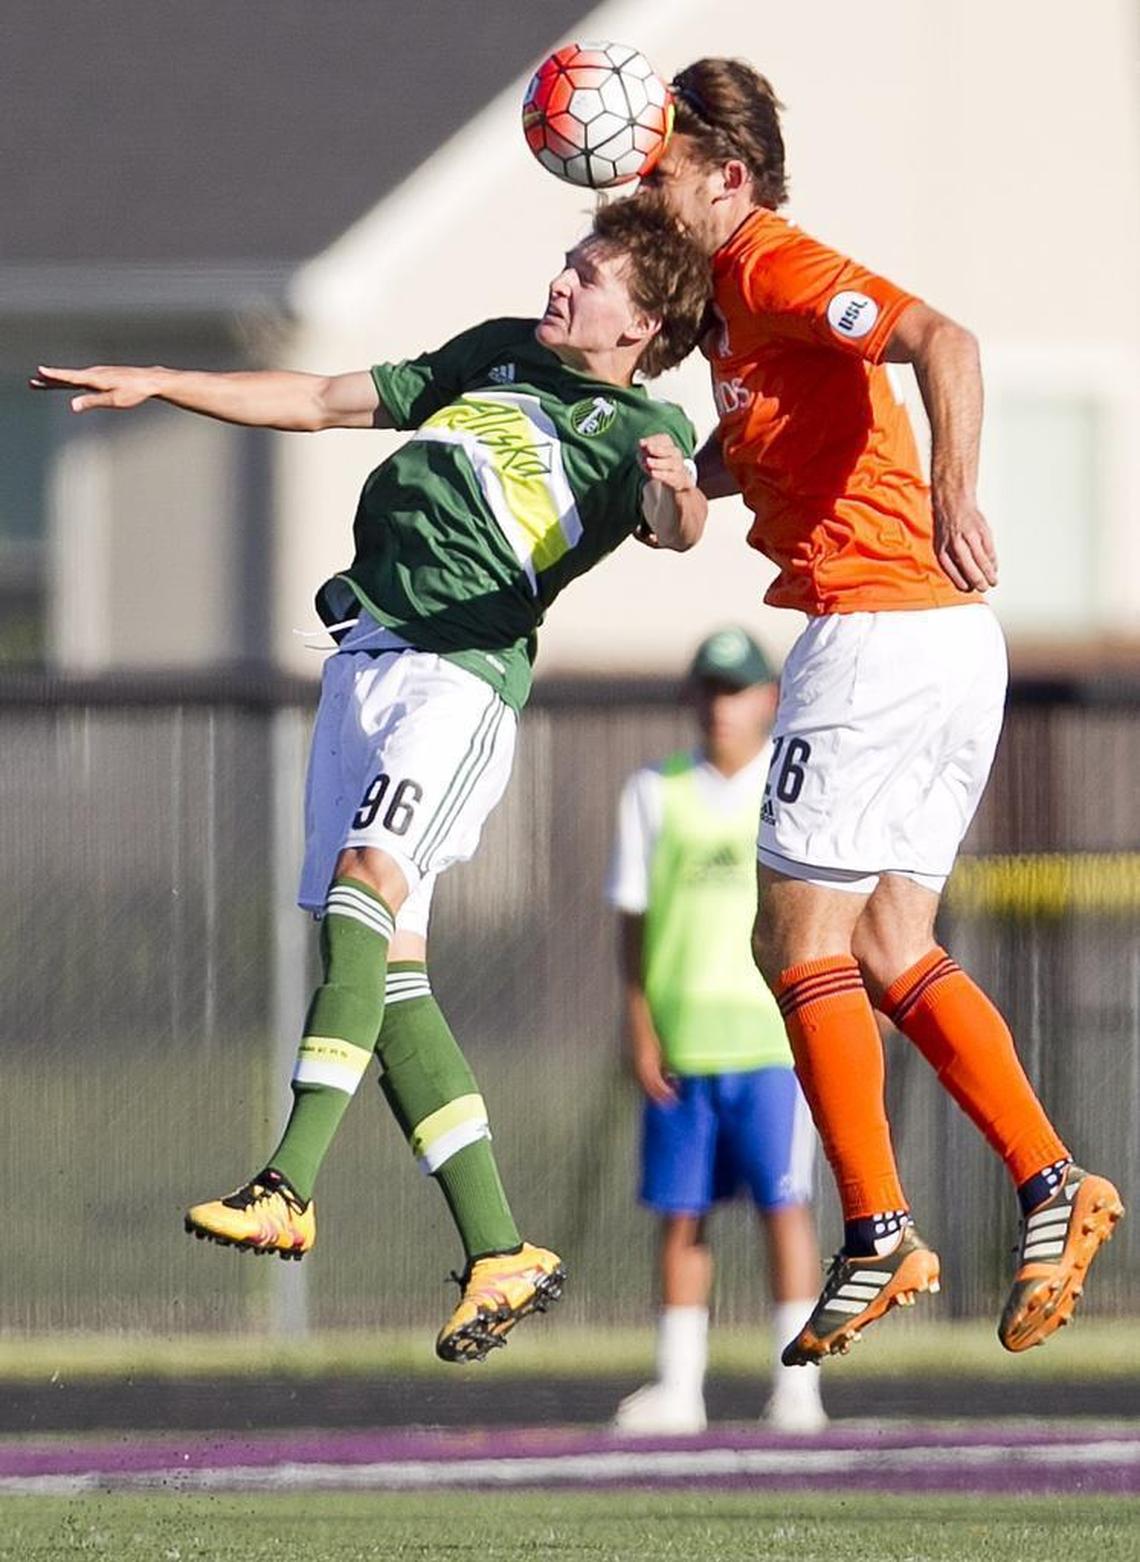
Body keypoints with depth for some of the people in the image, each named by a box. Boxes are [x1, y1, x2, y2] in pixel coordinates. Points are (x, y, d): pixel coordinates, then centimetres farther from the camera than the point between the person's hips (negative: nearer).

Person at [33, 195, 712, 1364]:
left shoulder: (640, 427, 2)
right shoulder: (499, 355, 22)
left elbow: (671, 524, -20)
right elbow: (324, 403, 28)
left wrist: (678, 493, -44)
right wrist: (157, 386, 24)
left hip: (462, 667, -7)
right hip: (365, 655, 7)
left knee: (366, 876, -28)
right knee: (386, 967, 0)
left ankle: (289, 1188, -38)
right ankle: (500, 1255, 1)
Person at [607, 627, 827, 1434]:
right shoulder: (656, 793, 8)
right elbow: (634, 918, 9)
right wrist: (641, 1029, 0)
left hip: (775, 1036, -2)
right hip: (681, 1044, 2)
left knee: (784, 1204, -6)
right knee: (681, 1213, 3)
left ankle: (797, 1384, -3)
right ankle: (678, 1388, 8)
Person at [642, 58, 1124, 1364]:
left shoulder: (778, 268, -10)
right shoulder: (734, 291, 19)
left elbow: (940, 341, -26)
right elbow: (744, 458, 30)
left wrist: (952, 497, -39)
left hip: (879, 627, -10)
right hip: (947, 643, 10)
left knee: (800, 939, -4)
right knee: (887, 950, 12)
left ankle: (877, 1238, -3)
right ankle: (1050, 1184, 5)